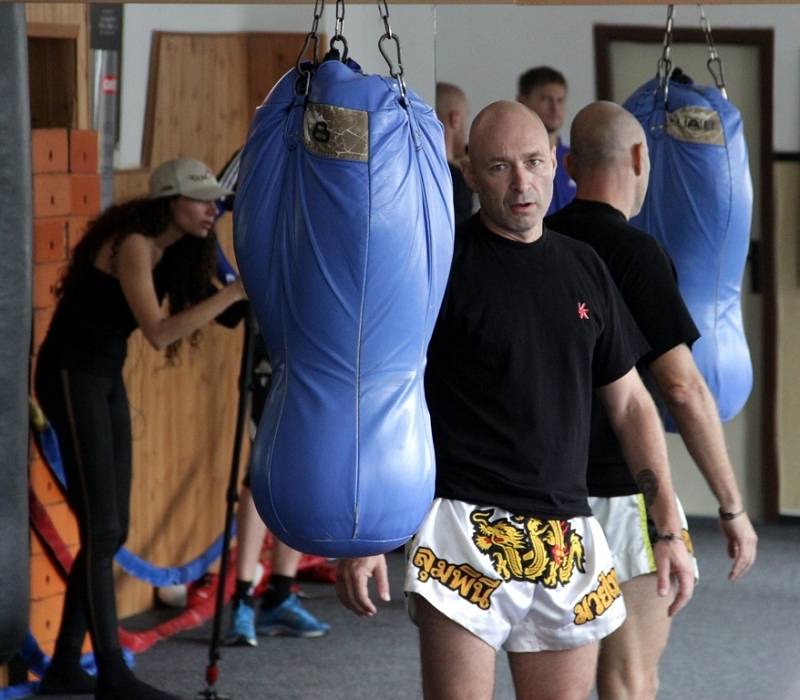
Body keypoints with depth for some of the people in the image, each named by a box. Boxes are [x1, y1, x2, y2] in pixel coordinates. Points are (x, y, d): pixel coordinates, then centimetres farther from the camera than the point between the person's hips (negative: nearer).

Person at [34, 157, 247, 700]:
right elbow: (158, 332, -28)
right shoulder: (132, 244, -20)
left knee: (112, 531, 7)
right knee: (100, 528, -11)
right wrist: (233, 293, -30)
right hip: (72, 376, -9)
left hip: (106, 380, 9)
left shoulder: (170, 250, 8)